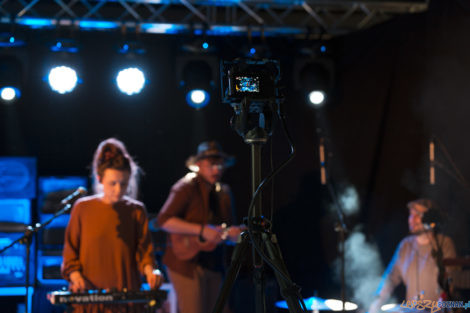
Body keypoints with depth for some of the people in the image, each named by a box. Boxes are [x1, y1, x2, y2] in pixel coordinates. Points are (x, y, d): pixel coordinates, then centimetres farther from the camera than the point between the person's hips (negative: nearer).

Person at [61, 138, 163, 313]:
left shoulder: (136, 211, 6)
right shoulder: (82, 208, 4)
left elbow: (144, 248, 2)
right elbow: (70, 249, 7)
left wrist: (149, 270, -19)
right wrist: (75, 275, -10)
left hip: (127, 297, 1)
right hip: (87, 296, -1)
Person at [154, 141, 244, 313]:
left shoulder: (223, 192, 13)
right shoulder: (186, 187, -9)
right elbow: (163, 220, -20)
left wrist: (234, 233, -8)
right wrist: (202, 230, -23)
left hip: (213, 265, 7)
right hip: (187, 263, -7)